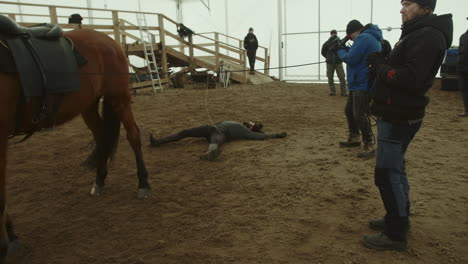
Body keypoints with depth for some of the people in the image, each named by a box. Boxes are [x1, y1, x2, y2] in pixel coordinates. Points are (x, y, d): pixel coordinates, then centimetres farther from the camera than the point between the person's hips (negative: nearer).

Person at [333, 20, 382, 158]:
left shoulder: (363, 38, -15)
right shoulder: (371, 38, 18)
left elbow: (351, 58, -20)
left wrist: (341, 50, -3)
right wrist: (345, 49, 6)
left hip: (363, 85, -11)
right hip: (358, 83, 11)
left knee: (360, 115, -10)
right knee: (349, 110, 18)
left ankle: (369, 146, -3)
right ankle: (354, 138, 30)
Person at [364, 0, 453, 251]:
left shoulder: (429, 36, -16)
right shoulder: (415, 33, 16)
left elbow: (409, 78, -26)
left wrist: (380, 66, -14)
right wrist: (381, 64, -1)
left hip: (400, 118, -10)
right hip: (396, 114, 10)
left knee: (387, 173, -5)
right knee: (395, 169, 18)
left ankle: (396, 235, 6)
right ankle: (398, 219, 33)